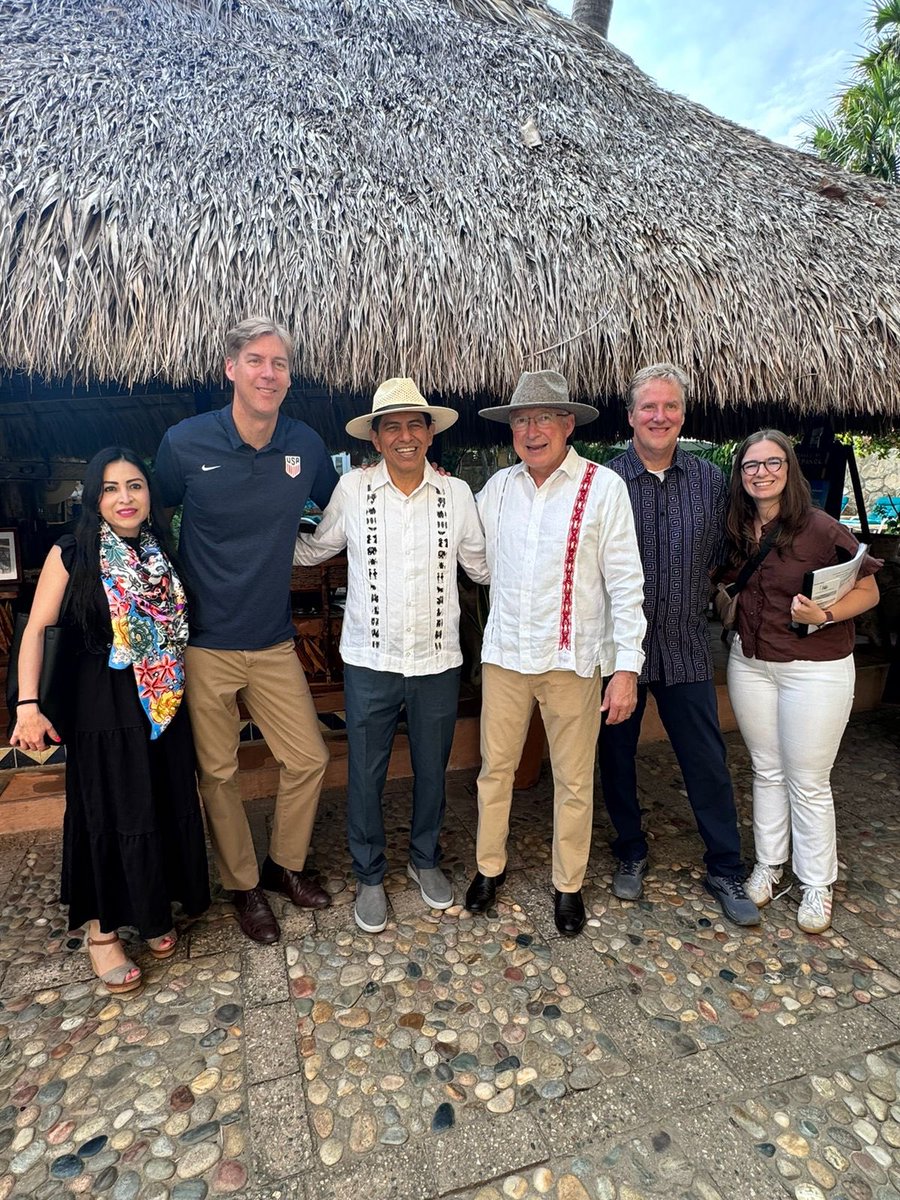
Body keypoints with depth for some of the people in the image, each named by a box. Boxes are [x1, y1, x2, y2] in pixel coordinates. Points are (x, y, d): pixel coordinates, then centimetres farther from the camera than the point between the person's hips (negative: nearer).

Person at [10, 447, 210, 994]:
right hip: (103, 706, -4)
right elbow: (37, 629, -6)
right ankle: (103, 928, 28)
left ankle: (154, 912, 35)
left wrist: (185, 693, 5)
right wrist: (28, 705, -14)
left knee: (168, 807, 12)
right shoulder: (73, 554, -6)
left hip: (165, 704, 4)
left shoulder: (163, 554, 5)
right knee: (109, 812, 6)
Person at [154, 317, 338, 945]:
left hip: (274, 640, 3)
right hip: (204, 641, -2)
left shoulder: (306, 444, -2)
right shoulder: (185, 442, -10)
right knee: (218, 772, 10)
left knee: (309, 759, 9)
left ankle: (286, 863, 35)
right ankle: (244, 884, 33)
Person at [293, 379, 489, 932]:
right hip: (370, 661, -1)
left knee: (432, 769, 18)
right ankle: (370, 876, 35)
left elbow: (483, 565, 9)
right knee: (366, 774, 11)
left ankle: (426, 860, 43)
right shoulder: (352, 489, -3)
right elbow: (312, 549, 9)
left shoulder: (457, 493, 0)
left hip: (438, 661, 1)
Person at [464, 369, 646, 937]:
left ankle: (569, 885, 31)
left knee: (574, 780, 10)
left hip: (573, 657, -3)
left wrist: (627, 666, -11)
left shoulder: (603, 486, -6)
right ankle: (490, 867, 35)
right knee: (495, 768, 14)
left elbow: (625, 581, -7)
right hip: (505, 653, 3)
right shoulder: (498, 487, 5)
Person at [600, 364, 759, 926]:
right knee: (617, 756, 12)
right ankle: (631, 853, 34)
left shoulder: (711, 480, 4)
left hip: (686, 647, 2)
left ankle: (726, 870, 28)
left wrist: (699, 598, 3)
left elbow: (721, 558, 12)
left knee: (708, 762, 8)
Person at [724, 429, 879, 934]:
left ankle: (817, 884, 25)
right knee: (766, 770, 17)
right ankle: (768, 863, 33)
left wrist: (825, 615, -24)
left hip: (815, 668, -5)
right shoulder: (737, 531, 2)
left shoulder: (821, 527, -14)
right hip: (750, 662, 5)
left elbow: (869, 591, -9)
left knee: (808, 782, 5)